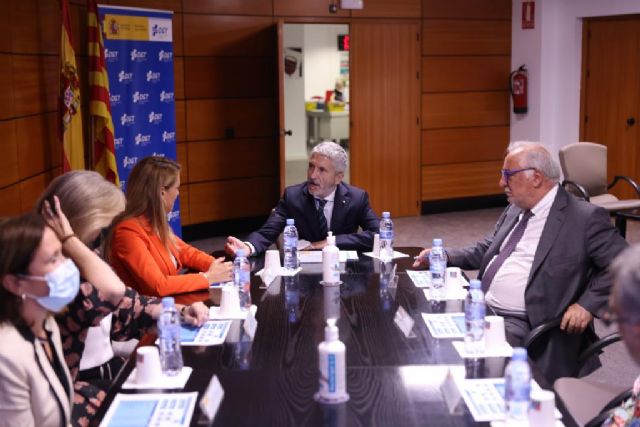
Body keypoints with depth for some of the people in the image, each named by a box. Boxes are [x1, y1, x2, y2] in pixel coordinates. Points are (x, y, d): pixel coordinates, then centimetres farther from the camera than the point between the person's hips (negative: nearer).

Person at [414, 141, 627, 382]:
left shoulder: (585, 218, -8)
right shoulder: (515, 211, 15)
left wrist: (587, 304, -18)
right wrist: (443, 256, 8)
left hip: (522, 323, -7)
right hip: (478, 308, 7)